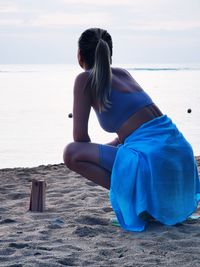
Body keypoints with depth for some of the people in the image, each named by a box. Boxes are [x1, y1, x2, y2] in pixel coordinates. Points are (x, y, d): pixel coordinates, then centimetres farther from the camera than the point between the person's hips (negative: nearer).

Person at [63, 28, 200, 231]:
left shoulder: (85, 79, 0)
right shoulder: (123, 73, 21)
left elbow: (80, 136, -2)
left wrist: (92, 157, 18)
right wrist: (105, 149, 33)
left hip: (152, 156, -8)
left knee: (71, 154, -7)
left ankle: (129, 194, -6)